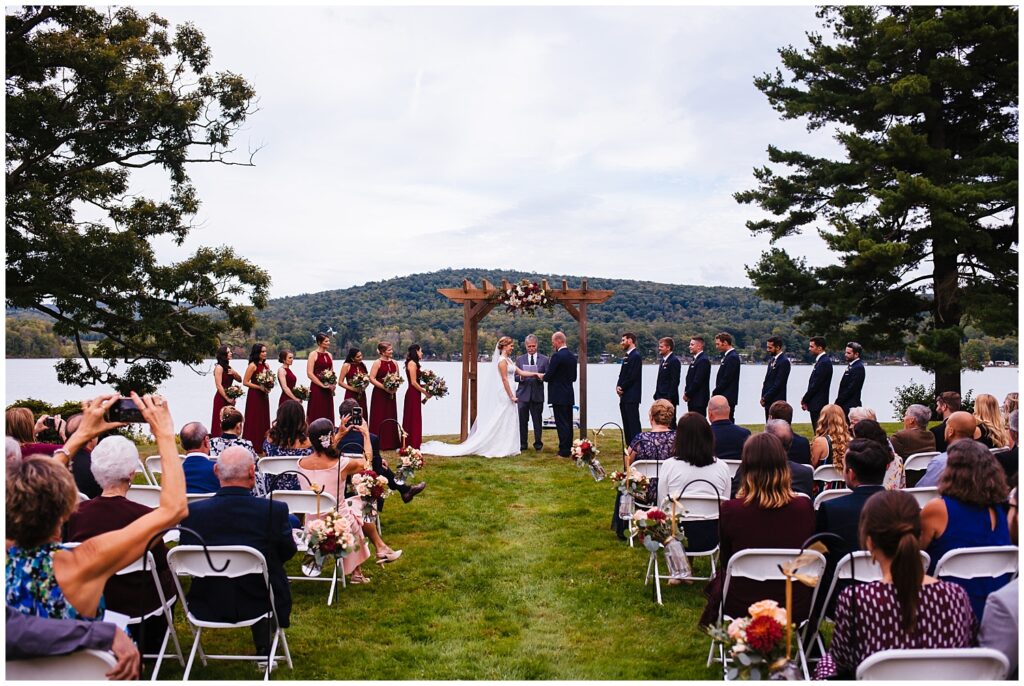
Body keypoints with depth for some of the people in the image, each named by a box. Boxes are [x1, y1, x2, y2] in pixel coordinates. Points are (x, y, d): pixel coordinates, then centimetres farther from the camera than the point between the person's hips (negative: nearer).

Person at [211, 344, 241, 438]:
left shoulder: (227, 367, 15)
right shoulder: (219, 367, -10)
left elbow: (239, 379, 14)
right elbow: (219, 386, -16)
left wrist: (234, 373, -6)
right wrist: (227, 399, -14)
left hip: (229, 398, 8)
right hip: (221, 399, -8)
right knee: (221, 423, -5)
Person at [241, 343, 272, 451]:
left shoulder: (266, 365, 10)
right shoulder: (252, 366, -10)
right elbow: (245, 382, -12)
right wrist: (260, 387, -18)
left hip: (264, 396, 7)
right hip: (254, 396, -7)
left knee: (264, 420, 9)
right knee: (254, 421, -4)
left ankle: (262, 445, 15)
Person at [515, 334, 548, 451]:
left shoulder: (544, 359, 6)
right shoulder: (519, 359, 9)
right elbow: (515, 376, 8)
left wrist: (541, 377, -17)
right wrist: (520, 377, -14)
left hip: (537, 395, -1)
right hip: (523, 394, 1)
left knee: (537, 421, 5)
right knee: (522, 421, 3)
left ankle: (538, 444, 16)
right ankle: (522, 445, 12)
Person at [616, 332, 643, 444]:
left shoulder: (636, 356, -12)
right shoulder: (627, 356, 18)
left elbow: (632, 376, -18)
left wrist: (622, 388, -9)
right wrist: (618, 386, 2)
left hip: (632, 396, -10)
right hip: (624, 396, 10)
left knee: (633, 423, -9)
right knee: (626, 424, 12)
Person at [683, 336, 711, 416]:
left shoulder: (703, 360, -15)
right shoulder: (696, 359, 16)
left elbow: (698, 381, -19)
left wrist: (687, 395, -12)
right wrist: (686, 392, 6)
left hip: (699, 400, -9)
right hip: (693, 400, 9)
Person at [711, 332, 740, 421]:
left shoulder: (732, 357, -15)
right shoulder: (728, 356, 15)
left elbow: (726, 379, -18)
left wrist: (715, 393, -11)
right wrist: (715, 392, 9)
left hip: (728, 398, -9)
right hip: (724, 397, 9)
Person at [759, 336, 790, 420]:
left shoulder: (784, 362, -12)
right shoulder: (771, 361, 16)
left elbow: (778, 383, -17)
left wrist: (765, 398, -13)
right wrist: (763, 397, 6)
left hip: (777, 402, -8)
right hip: (768, 401, 8)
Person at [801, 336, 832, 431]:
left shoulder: (824, 362, -16)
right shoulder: (821, 360, 14)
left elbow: (816, 385, -18)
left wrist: (804, 400, -9)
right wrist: (805, 399, 9)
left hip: (818, 405, -9)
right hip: (816, 404, 9)